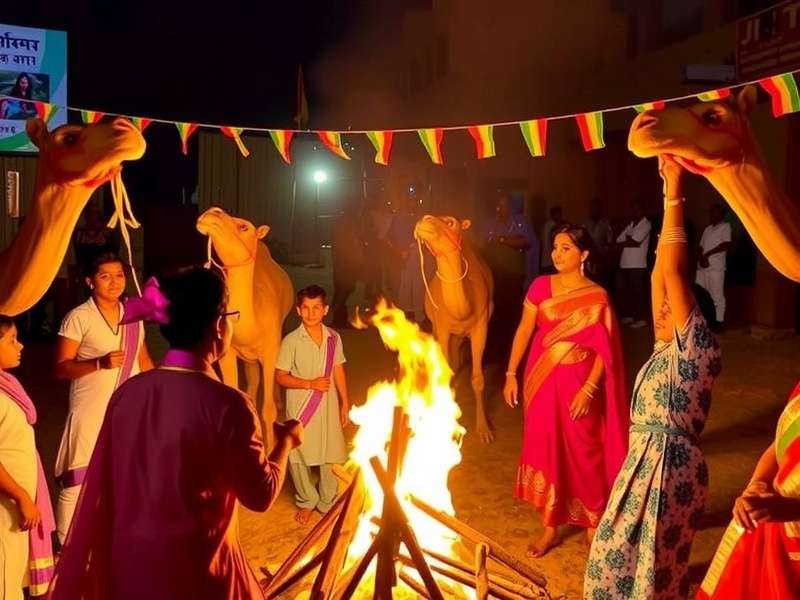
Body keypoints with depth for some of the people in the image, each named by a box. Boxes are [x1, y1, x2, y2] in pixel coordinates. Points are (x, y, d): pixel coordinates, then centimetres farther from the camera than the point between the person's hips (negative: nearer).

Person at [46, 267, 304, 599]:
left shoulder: (127, 392, -5)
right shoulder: (227, 404, -20)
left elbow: (104, 485, 4)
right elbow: (261, 494, -12)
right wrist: (286, 439, 3)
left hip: (128, 560, 5)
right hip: (195, 567, -5)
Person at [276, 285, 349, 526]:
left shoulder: (333, 338, -1)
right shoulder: (291, 341, -12)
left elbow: (339, 370, 8)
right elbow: (280, 376, -9)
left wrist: (345, 402, 8)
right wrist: (311, 384, -18)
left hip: (329, 406, 3)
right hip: (299, 408, -2)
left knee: (332, 454, 9)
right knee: (299, 456, 9)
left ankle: (328, 502, 30)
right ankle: (306, 501, 31)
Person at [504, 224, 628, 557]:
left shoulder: (597, 297, -7)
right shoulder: (541, 286, 0)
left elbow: (604, 349, -7)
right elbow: (524, 330, 4)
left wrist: (588, 389, -16)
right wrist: (511, 373, 2)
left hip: (578, 381, -3)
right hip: (541, 379, 3)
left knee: (583, 452, 7)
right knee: (544, 451, 9)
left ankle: (593, 521, 30)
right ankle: (550, 528, 24)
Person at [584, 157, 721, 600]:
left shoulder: (698, 349, -12)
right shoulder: (668, 350, 9)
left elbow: (673, 272, -19)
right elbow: (660, 275, 6)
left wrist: (674, 196, -18)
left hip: (668, 466, -8)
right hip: (644, 462, 8)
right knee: (619, 552, 17)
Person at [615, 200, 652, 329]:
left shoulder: (646, 224, -4)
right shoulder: (630, 224, 17)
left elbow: (635, 242, -13)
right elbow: (619, 241, 10)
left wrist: (624, 243, -1)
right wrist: (629, 240, -6)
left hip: (637, 265, -7)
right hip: (624, 264, 7)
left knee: (638, 291, -1)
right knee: (623, 290, 11)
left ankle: (640, 318, 7)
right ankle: (628, 315, 23)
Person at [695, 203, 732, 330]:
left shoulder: (725, 226, 1)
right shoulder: (707, 229, 21)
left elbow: (726, 245, -11)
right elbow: (700, 247, 16)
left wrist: (708, 254, -8)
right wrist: (701, 258, -5)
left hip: (716, 267, -7)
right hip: (702, 267, 7)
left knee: (717, 295, -6)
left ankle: (719, 320, -3)